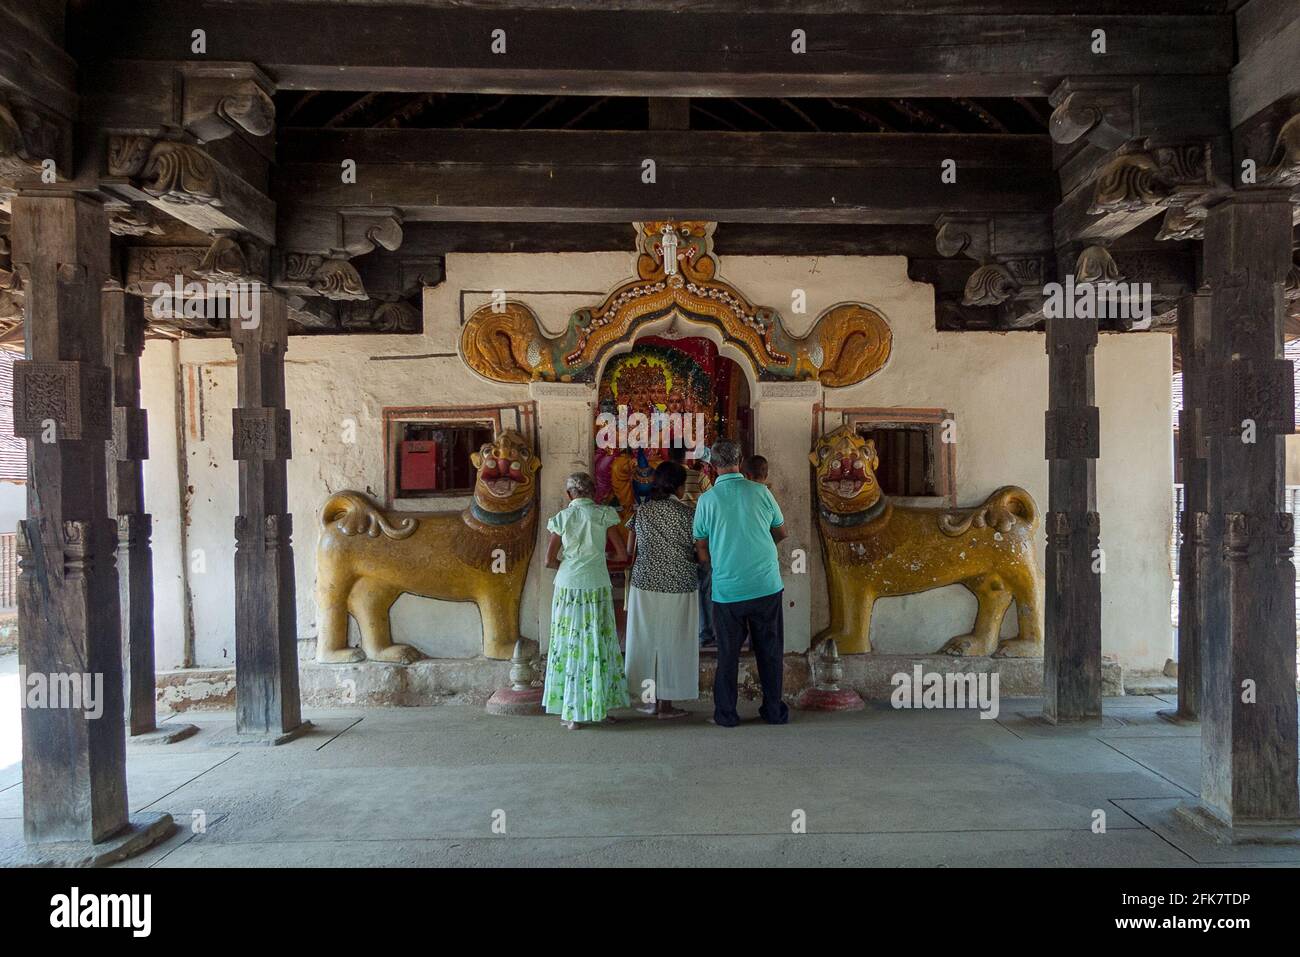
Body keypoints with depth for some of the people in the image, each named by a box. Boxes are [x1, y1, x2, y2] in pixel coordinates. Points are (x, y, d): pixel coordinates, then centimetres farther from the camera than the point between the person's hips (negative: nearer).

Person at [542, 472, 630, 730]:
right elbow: (622, 554, 1)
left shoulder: (561, 518, 0)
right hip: (597, 587, 0)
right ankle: (602, 708, 17)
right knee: (599, 645, 10)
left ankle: (572, 713, 9)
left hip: (568, 587, 0)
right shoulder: (604, 515, -1)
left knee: (570, 645, 6)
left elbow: (549, 561, -1)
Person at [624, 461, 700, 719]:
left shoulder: (642, 511, 2)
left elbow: (629, 549, 6)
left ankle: (652, 700, 18)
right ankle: (666, 704, 13)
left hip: (645, 585, 3)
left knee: (647, 639, 12)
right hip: (678, 587, -3)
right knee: (672, 642, 7)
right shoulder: (687, 513, -8)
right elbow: (699, 552, -7)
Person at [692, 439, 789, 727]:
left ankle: (726, 714, 17)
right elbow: (781, 533, 11)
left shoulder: (707, 500, -7)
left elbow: (702, 550, -1)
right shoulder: (760, 492, -3)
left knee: (728, 653, 11)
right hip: (767, 585, 1)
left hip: (727, 590, -1)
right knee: (769, 651, 13)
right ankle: (774, 711, 21)